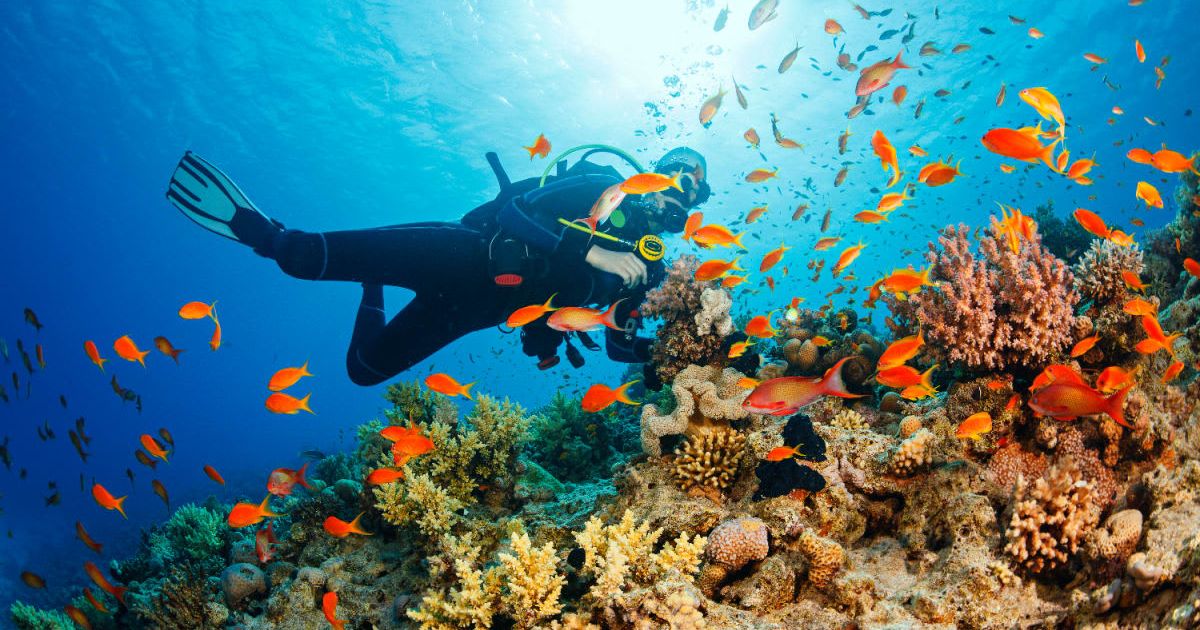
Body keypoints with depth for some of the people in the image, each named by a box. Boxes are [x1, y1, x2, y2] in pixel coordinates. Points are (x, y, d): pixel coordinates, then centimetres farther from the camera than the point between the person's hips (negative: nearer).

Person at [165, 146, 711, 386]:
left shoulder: (648, 264, 9)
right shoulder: (600, 186, -6)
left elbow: (621, 346, 13)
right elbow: (513, 210, -21)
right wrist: (593, 254, -29)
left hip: (482, 307, 5)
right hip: (471, 257, -5)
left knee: (365, 368, 10)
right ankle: (265, 232, 0)